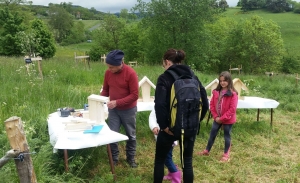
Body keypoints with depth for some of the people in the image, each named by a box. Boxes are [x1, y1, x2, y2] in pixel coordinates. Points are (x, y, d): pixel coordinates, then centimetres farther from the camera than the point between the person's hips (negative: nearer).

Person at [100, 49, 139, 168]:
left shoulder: (131, 73, -20)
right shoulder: (108, 73, -5)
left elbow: (134, 95, -20)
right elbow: (105, 89, 7)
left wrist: (117, 102, -27)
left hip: (128, 110, -3)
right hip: (113, 109, 3)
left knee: (131, 135, 12)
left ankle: (131, 158, 31)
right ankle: (114, 158, 22)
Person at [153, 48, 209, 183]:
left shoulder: (164, 78, -10)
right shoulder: (193, 76, 5)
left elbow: (160, 104, -24)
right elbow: (205, 103, 2)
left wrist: (163, 125, -16)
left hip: (171, 127, -4)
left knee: (159, 160, 15)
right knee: (187, 161, 17)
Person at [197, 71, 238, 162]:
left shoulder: (233, 93, -16)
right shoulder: (216, 92, -1)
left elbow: (232, 109, -18)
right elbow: (212, 104, 4)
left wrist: (222, 118, -16)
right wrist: (215, 116, -5)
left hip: (228, 120, -5)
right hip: (217, 119, 5)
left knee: (227, 136, 10)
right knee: (212, 134, 14)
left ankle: (226, 155, 23)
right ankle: (207, 151, 29)